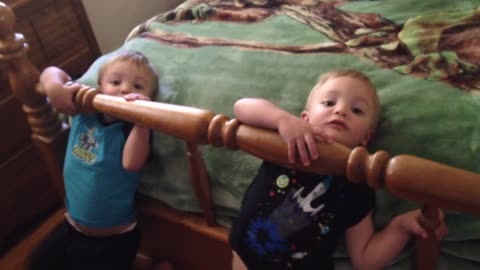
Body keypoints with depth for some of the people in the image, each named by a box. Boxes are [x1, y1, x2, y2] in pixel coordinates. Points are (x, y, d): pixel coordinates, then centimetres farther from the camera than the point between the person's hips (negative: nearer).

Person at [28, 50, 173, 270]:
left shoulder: (134, 129, -21)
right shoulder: (84, 112, -6)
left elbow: (132, 163, -40)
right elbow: (51, 73, 1)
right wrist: (54, 86, -22)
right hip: (71, 226, 7)